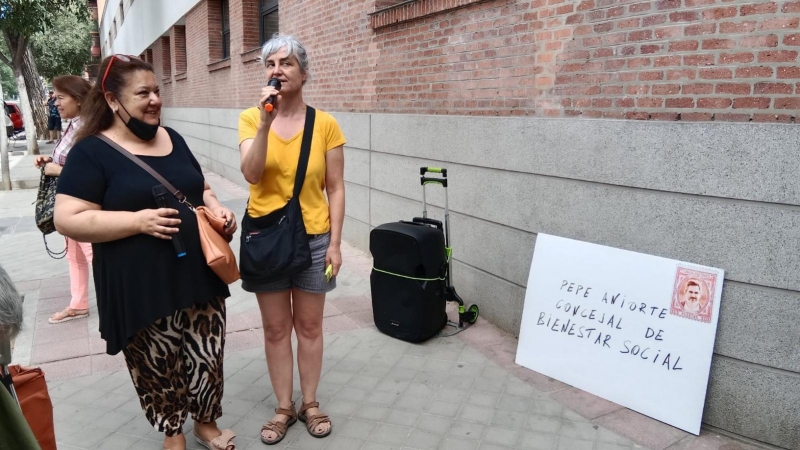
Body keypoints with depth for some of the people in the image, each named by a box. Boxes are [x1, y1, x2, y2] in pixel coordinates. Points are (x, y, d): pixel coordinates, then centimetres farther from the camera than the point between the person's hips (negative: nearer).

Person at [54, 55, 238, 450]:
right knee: (159, 368, 11)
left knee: (207, 358, 12)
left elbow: (200, 188, 21)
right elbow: (68, 220, -14)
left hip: (197, 274, 5)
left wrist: (217, 209, -1)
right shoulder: (92, 152, -8)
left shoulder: (172, 139, 10)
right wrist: (139, 220, -22)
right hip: (141, 287, -4)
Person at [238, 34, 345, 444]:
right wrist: (265, 121, -26)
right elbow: (251, 174, -17)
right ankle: (284, 408, 29)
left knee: (309, 326, 13)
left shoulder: (325, 124, -5)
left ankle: (310, 404, 32)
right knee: (276, 329, 11)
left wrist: (335, 243, -6)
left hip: (313, 238, 0)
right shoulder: (250, 118, -3)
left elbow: (335, 189, -3)